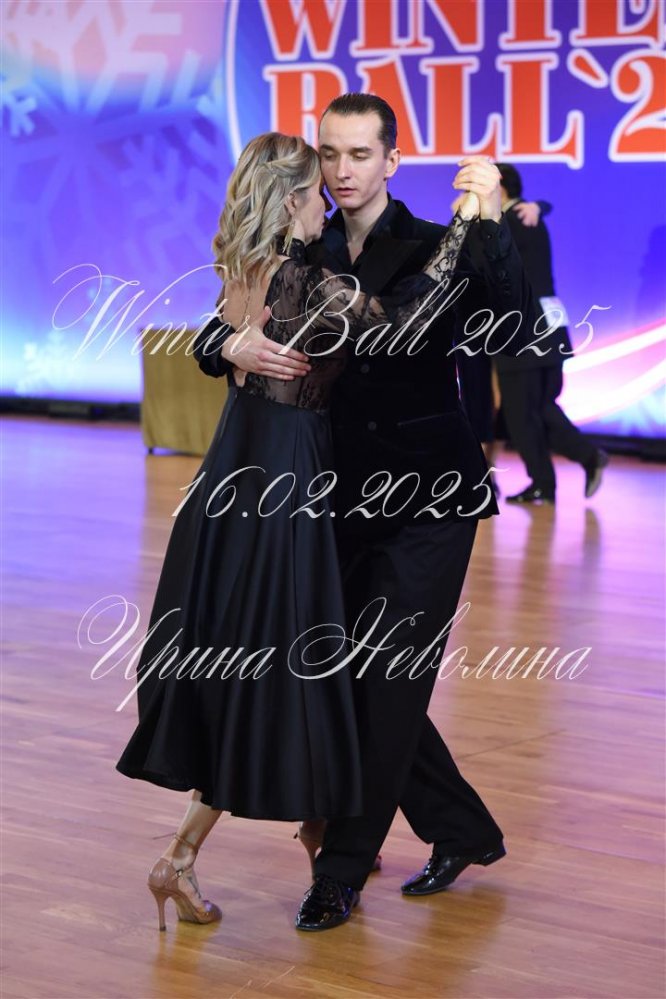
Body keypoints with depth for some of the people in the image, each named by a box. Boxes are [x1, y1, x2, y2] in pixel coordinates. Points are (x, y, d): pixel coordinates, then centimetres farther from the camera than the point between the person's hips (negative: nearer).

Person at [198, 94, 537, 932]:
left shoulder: (434, 251, -8)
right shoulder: (307, 258, 6)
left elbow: (516, 331, -22)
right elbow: (213, 338, 6)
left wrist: (490, 222, -31)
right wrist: (236, 346, -17)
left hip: (428, 497, -6)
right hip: (347, 497, 6)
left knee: (388, 684, -3)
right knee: (353, 676, 12)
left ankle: (341, 874, 9)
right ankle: (464, 832, 30)